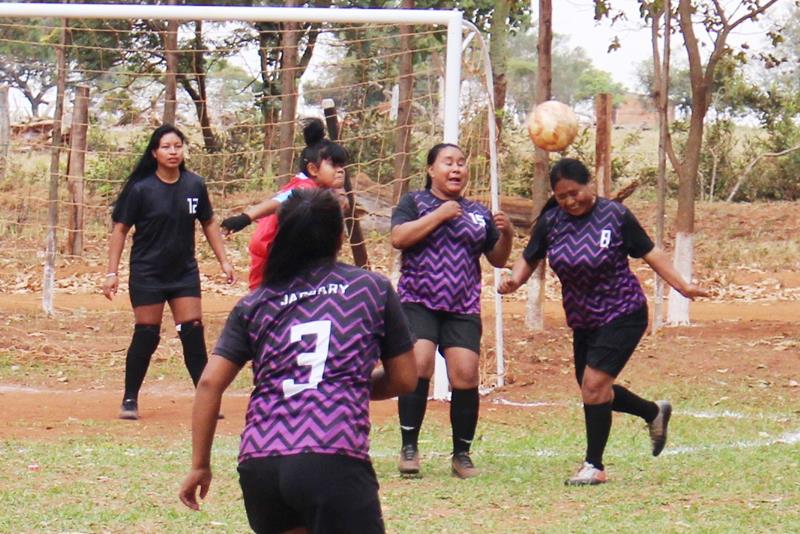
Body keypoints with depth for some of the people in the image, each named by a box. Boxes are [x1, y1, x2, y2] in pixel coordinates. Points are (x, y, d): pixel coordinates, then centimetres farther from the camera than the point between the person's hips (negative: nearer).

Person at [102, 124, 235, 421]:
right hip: (147, 273, -3)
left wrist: (223, 261, 9)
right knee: (146, 336, 0)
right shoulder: (141, 189, -11)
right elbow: (120, 229, -6)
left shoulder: (194, 185, -1)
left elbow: (208, 224, 12)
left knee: (193, 334, -1)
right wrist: (112, 273, -10)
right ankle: (130, 400, 13)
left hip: (184, 273, 3)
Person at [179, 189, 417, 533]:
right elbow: (405, 379, 17)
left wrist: (200, 465, 16)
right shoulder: (372, 289, 12)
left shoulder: (255, 304, 16)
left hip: (258, 466, 4)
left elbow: (209, 383, 10)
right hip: (333, 462, -4)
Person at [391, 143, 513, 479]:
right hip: (418, 303, -3)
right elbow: (398, 238, -10)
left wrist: (506, 234, -1)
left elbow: (498, 260, 19)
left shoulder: (478, 213, 17)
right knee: (419, 365, -22)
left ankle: (461, 454, 6)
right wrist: (440, 215, -12)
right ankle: (409, 447, -12)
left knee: (465, 376, -9)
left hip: (463, 309, 3)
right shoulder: (414, 203, 7)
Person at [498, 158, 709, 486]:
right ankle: (654, 413, 41)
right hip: (583, 321, 6)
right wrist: (514, 280, -15)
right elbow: (529, 260, 7)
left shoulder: (615, 215, -12)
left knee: (594, 383, -16)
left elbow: (649, 253, -4)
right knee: (593, 392, 14)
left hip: (623, 314, -6)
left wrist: (682, 287, -9)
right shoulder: (550, 222, -3)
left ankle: (594, 465, -5)